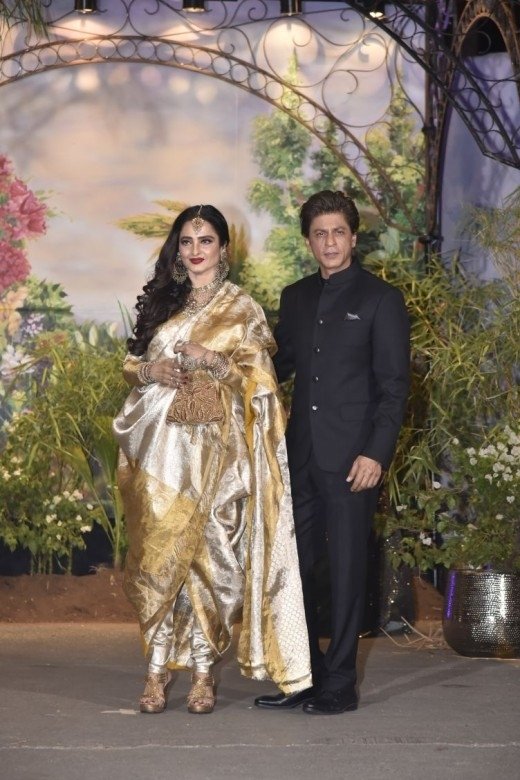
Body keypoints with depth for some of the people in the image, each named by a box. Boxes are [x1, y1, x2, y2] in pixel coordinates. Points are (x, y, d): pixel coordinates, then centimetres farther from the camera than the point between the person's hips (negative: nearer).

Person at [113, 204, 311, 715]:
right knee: (158, 552, -2)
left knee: (207, 552, -5)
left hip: (214, 449, -3)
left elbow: (259, 379, -2)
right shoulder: (161, 303, 15)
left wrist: (212, 362, -17)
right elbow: (131, 363, 16)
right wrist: (151, 370, -6)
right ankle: (158, 668, 4)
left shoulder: (242, 309, 5)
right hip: (161, 448, 3)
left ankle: (203, 671, 3)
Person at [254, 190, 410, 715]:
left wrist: (376, 454, -15)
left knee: (345, 570, 1)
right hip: (301, 456, 5)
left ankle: (339, 685, 9)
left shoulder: (380, 299, -2)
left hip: (352, 459, -5)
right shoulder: (295, 297, 15)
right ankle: (304, 678, 18)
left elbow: (394, 386, -6)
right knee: (293, 567, 7)